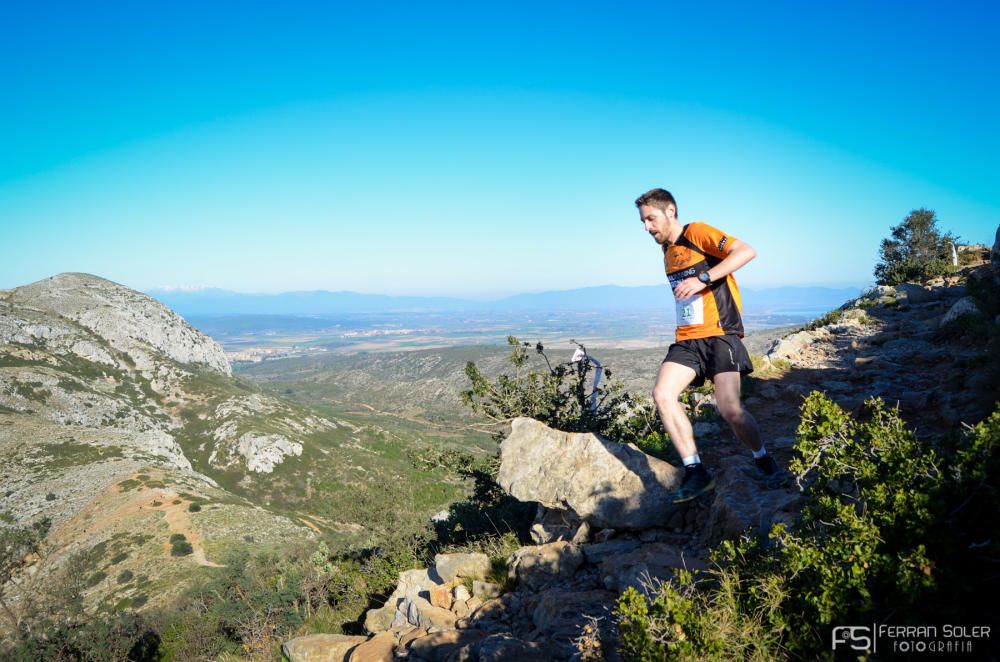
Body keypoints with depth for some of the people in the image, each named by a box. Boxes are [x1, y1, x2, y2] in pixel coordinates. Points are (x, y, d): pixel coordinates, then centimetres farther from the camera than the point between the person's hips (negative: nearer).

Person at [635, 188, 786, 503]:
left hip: (719, 335, -7)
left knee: (730, 409, -17)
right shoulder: (668, 251, 18)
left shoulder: (696, 233, -6)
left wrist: (702, 279, -24)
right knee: (662, 394, -16)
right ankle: (696, 473, -8)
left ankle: (763, 461, 13)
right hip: (687, 339, 7)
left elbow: (746, 251, -18)